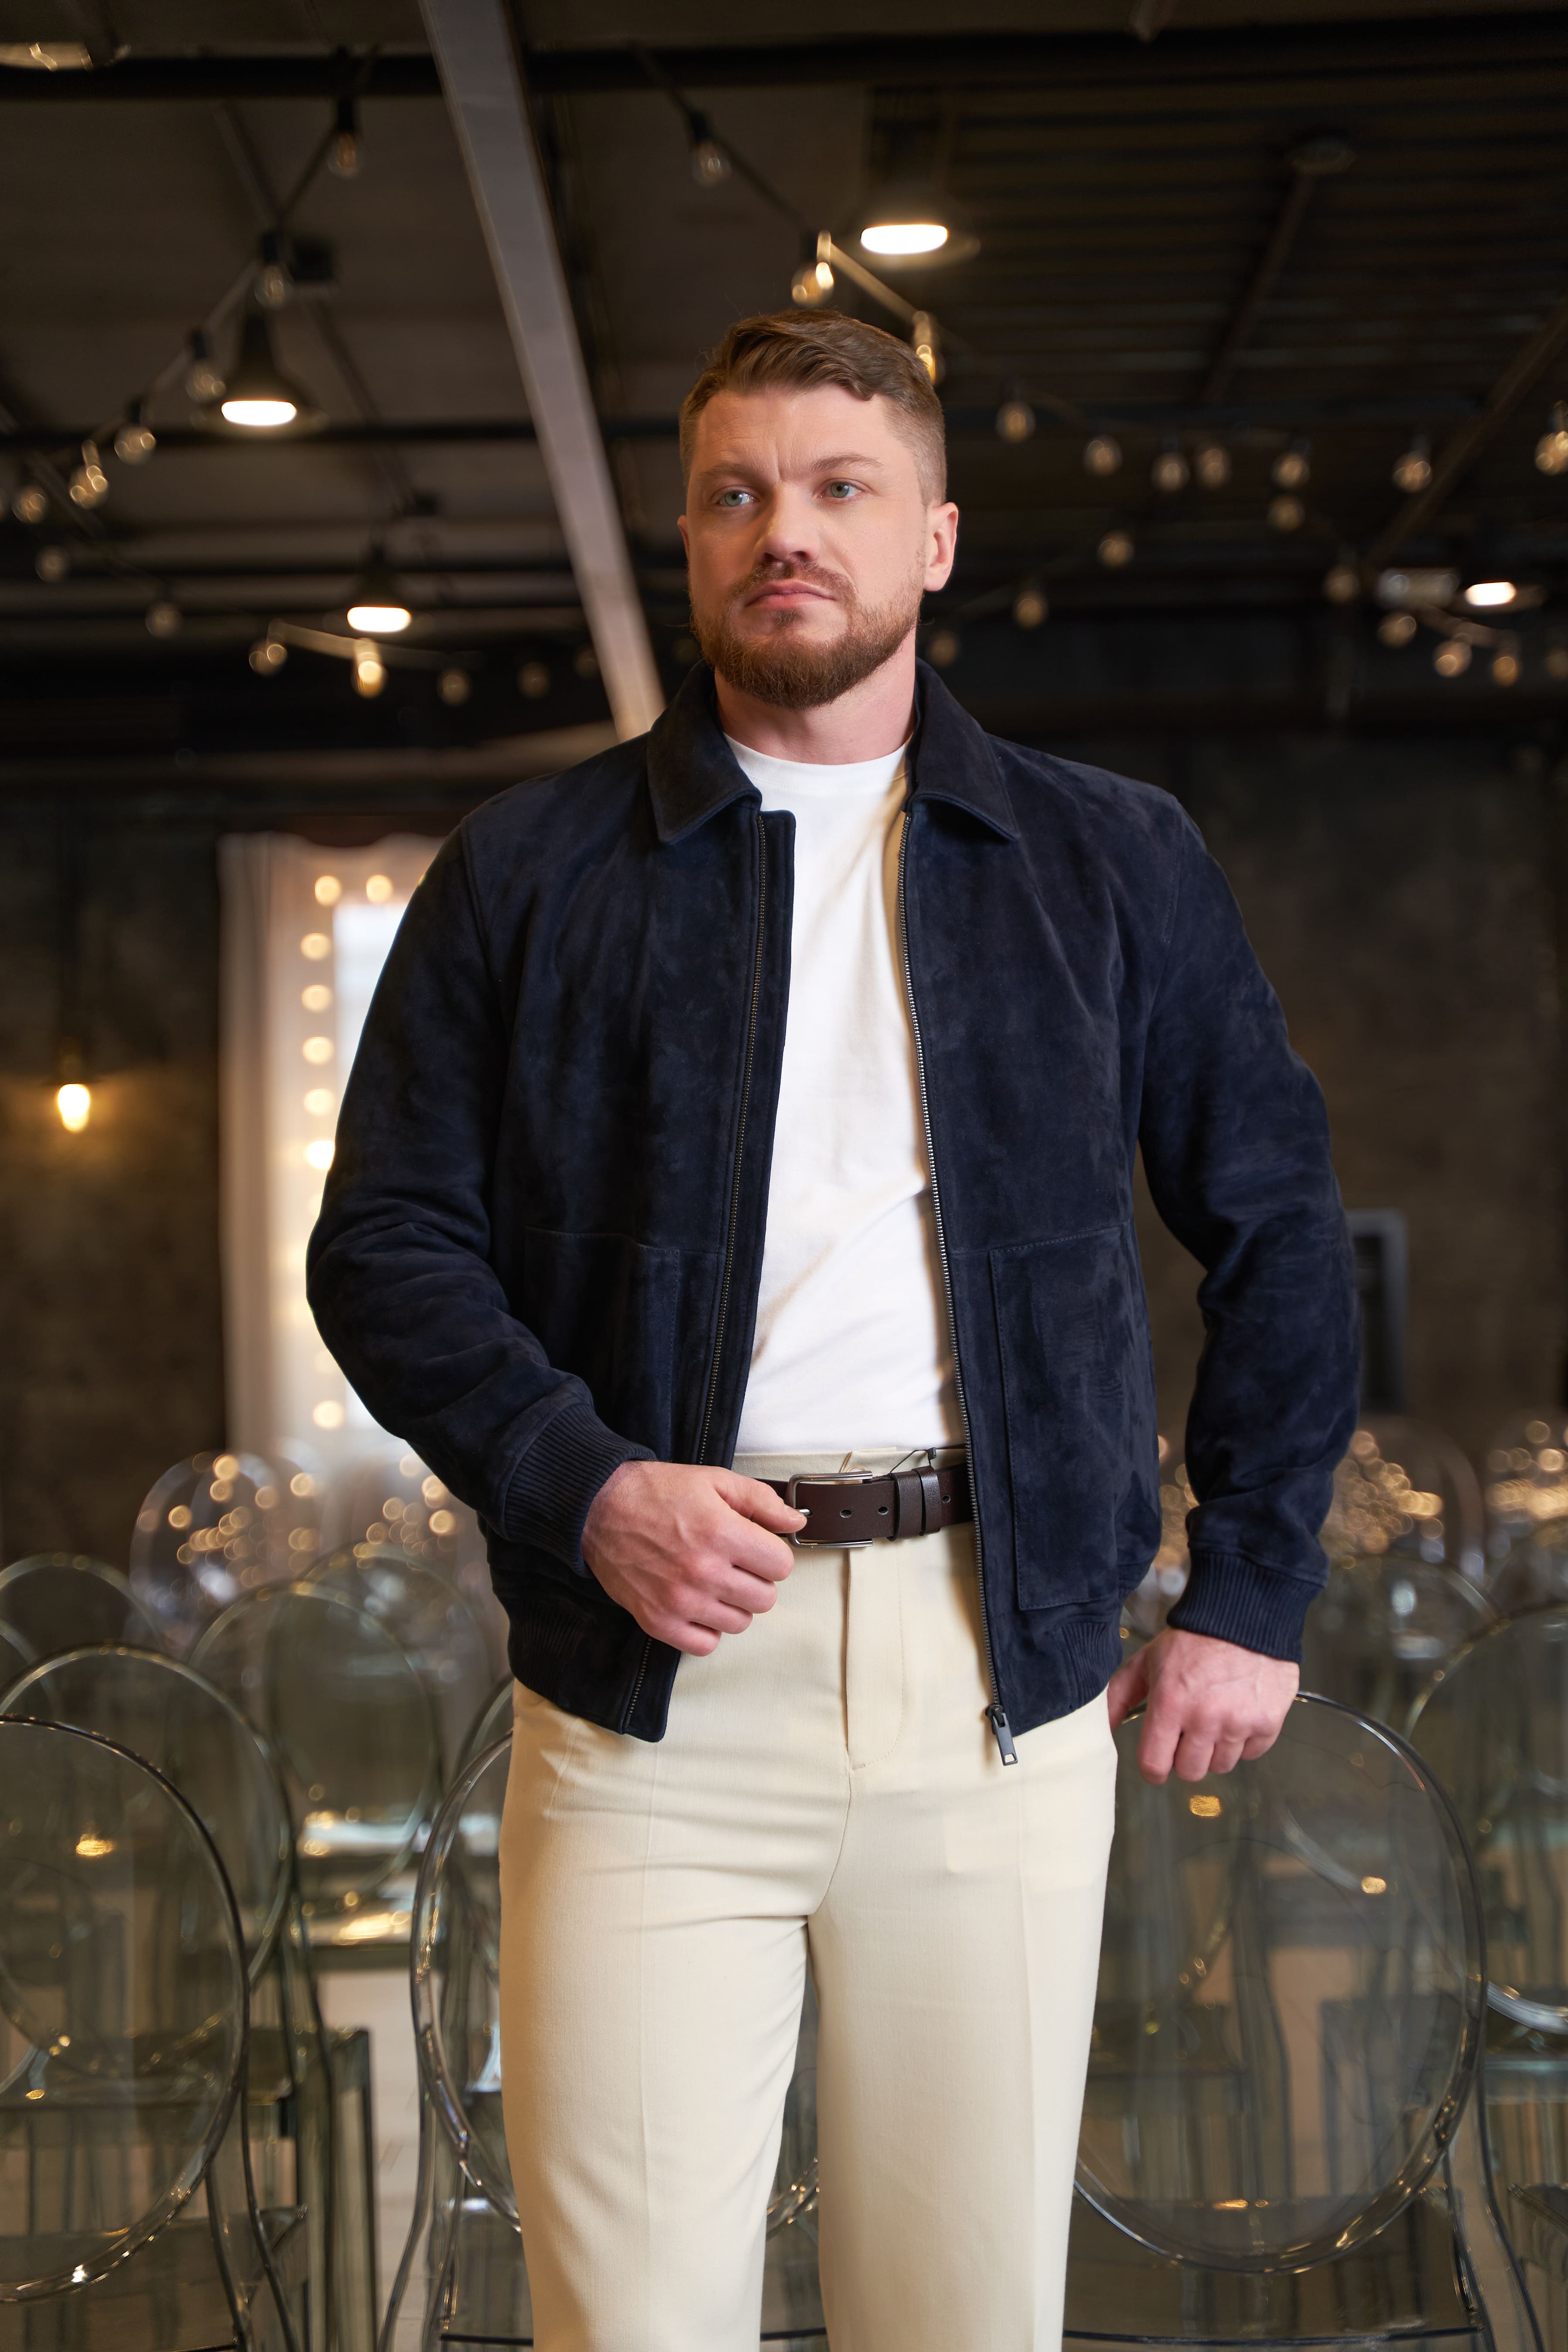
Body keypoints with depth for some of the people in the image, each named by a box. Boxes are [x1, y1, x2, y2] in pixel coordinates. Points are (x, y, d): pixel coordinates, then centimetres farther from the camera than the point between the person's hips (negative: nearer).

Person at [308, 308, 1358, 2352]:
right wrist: (580, 1484, -10)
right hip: (649, 1671, 0)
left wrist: (1253, 1593, 8)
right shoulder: (526, 872, 8)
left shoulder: (1118, 862, 11)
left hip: (1003, 1672, 1)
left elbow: (1278, 1229, 15)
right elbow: (387, 1246, 6)